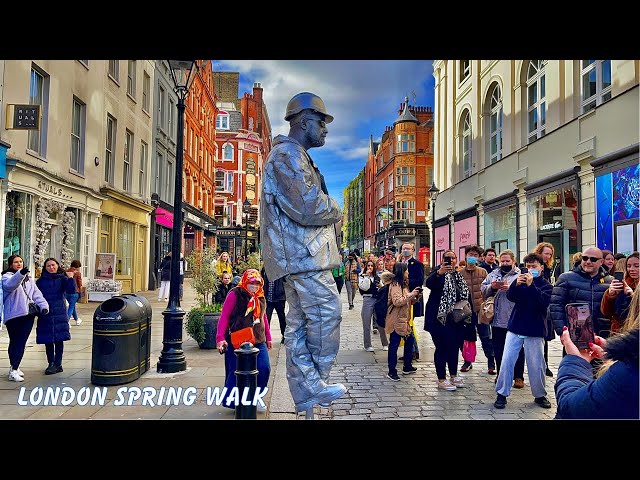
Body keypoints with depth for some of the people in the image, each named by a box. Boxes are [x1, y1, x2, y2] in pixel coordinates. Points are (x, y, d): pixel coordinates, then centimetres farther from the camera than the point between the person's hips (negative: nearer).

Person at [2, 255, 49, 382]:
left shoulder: (29, 278, 18)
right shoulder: (7, 277, -1)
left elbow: (36, 293, 11)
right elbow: (10, 285, -26)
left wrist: (43, 305, -5)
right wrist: (21, 273, -43)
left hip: (28, 314, 5)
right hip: (13, 314, -5)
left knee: (21, 342, 6)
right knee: (15, 342, -2)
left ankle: (14, 367, 18)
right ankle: (13, 371, 2)